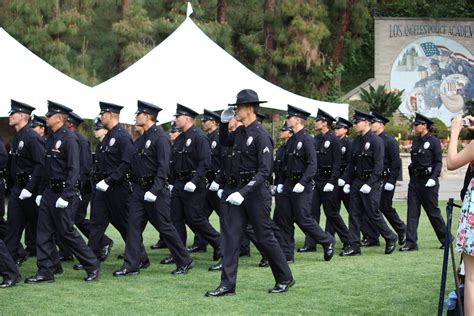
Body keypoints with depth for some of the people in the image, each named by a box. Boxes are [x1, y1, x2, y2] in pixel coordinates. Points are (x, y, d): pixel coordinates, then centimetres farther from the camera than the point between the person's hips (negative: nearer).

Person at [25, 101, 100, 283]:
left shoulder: (69, 139, -14)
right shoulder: (51, 139, 14)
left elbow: (74, 169, -19)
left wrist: (65, 196, -23)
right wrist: (40, 192, 17)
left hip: (63, 193, -9)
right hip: (49, 192, 9)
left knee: (66, 232, -3)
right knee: (44, 233, 5)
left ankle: (92, 266, 9)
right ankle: (45, 272, 9)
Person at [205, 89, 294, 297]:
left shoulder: (261, 135, -15)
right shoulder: (239, 132, 9)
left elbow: (265, 170, -21)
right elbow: (224, 142, 32)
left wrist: (244, 192, -28)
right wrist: (223, 123, 13)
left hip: (255, 191, -8)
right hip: (235, 190, 8)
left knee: (265, 237, 2)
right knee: (230, 236, 1)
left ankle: (285, 279, 19)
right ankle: (227, 285, 2)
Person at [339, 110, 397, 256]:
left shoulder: (376, 141, -12)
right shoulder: (356, 141, 12)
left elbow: (378, 165, -17)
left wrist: (369, 184, -21)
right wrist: (346, 181, 9)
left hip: (371, 183, -7)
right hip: (357, 182, 7)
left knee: (373, 213, -3)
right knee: (354, 214, 3)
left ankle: (390, 238, 17)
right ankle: (354, 246, 5)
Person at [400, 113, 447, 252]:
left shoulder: (433, 141, -9)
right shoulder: (416, 140, 11)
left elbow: (438, 162, -11)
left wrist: (433, 178, -22)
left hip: (428, 181, -6)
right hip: (414, 180, 7)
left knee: (433, 211, 3)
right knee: (412, 212, 0)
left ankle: (445, 239, 20)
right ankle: (411, 243, 0)